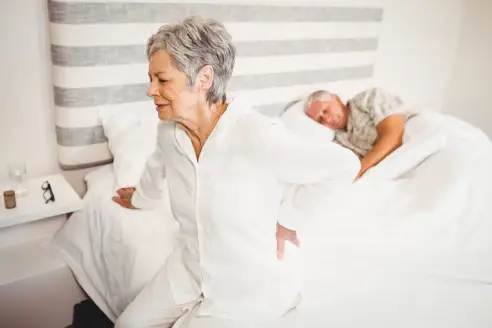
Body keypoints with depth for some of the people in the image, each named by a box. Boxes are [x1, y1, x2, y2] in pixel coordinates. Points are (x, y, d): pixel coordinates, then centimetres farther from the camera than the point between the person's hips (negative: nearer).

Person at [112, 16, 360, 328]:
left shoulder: (260, 136, -30)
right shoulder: (169, 132, -9)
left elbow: (345, 165, -20)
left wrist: (289, 218, -13)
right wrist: (142, 199, 35)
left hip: (248, 286, -6)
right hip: (188, 270, 6)